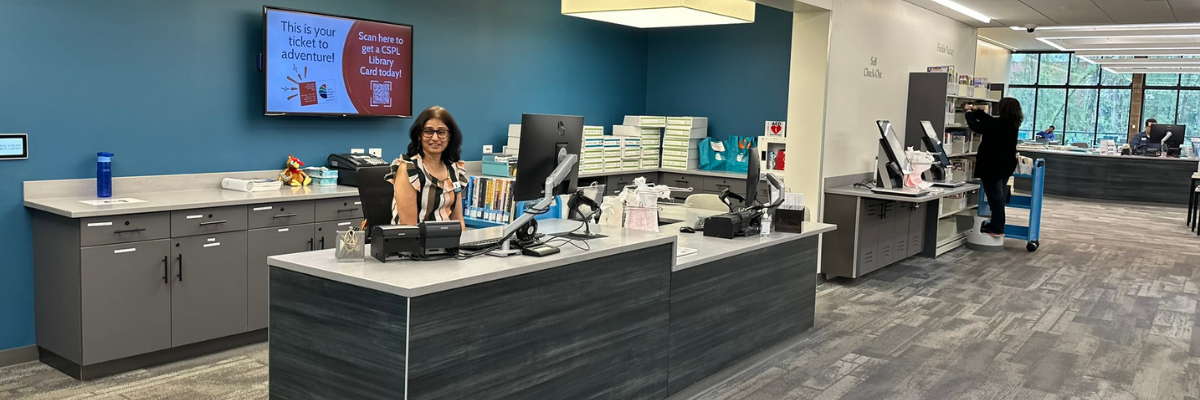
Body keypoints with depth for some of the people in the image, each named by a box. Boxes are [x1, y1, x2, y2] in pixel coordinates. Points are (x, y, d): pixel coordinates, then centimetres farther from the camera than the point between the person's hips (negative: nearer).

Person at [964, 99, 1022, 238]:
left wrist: (969, 112, 0)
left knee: (995, 196, -3)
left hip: (993, 166, -9)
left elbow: (976, 126, -17)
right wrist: (976, 111, 21)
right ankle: (996, 225, 27)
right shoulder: (1012, 124, 4)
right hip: (1005, 165, 9)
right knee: (997, 195, 17)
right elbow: (990, 120, 18)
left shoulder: (999, 124, -24)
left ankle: (997, 229, 2)